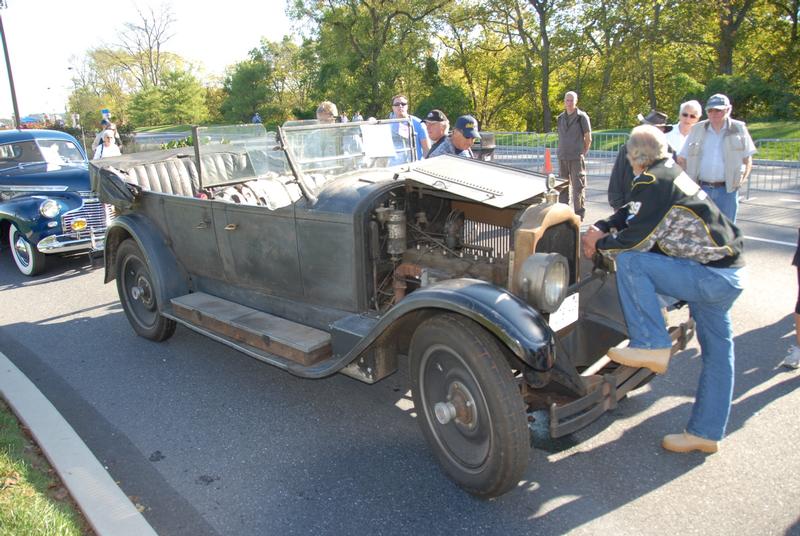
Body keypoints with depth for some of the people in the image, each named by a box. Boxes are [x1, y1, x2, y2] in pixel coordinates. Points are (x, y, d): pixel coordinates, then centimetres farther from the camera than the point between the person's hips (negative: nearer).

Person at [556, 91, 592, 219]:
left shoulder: (582, 117, -3)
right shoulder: (560, 118, 11)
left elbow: (588, 138, -1)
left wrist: (583, 153, 0)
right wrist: (561, 152, 8)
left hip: (577, 158, -5)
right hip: (562, 157, 5)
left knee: (578, 186, -3)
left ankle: (579, 212, 4)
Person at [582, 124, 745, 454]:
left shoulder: (653, 182, -17)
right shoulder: (671, 173, 12)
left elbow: (634, 241, -17)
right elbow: (634, 213, 21)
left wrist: (600, 246, 0)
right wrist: (601, 227, 9)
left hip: (711, 277, -10)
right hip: (731, 275, 10)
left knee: (630, 261, -14)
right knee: (718, 352, 16)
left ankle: (652, 346, -7)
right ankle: (706, 433, 30)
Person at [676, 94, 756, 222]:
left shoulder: (738, 129, 3)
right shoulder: (697, 130, 5)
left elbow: (748, 159, 9)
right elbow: (681, 159, 8)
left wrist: (743, 177, -5)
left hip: (727, 190, -1)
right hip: (701, 189, 1)